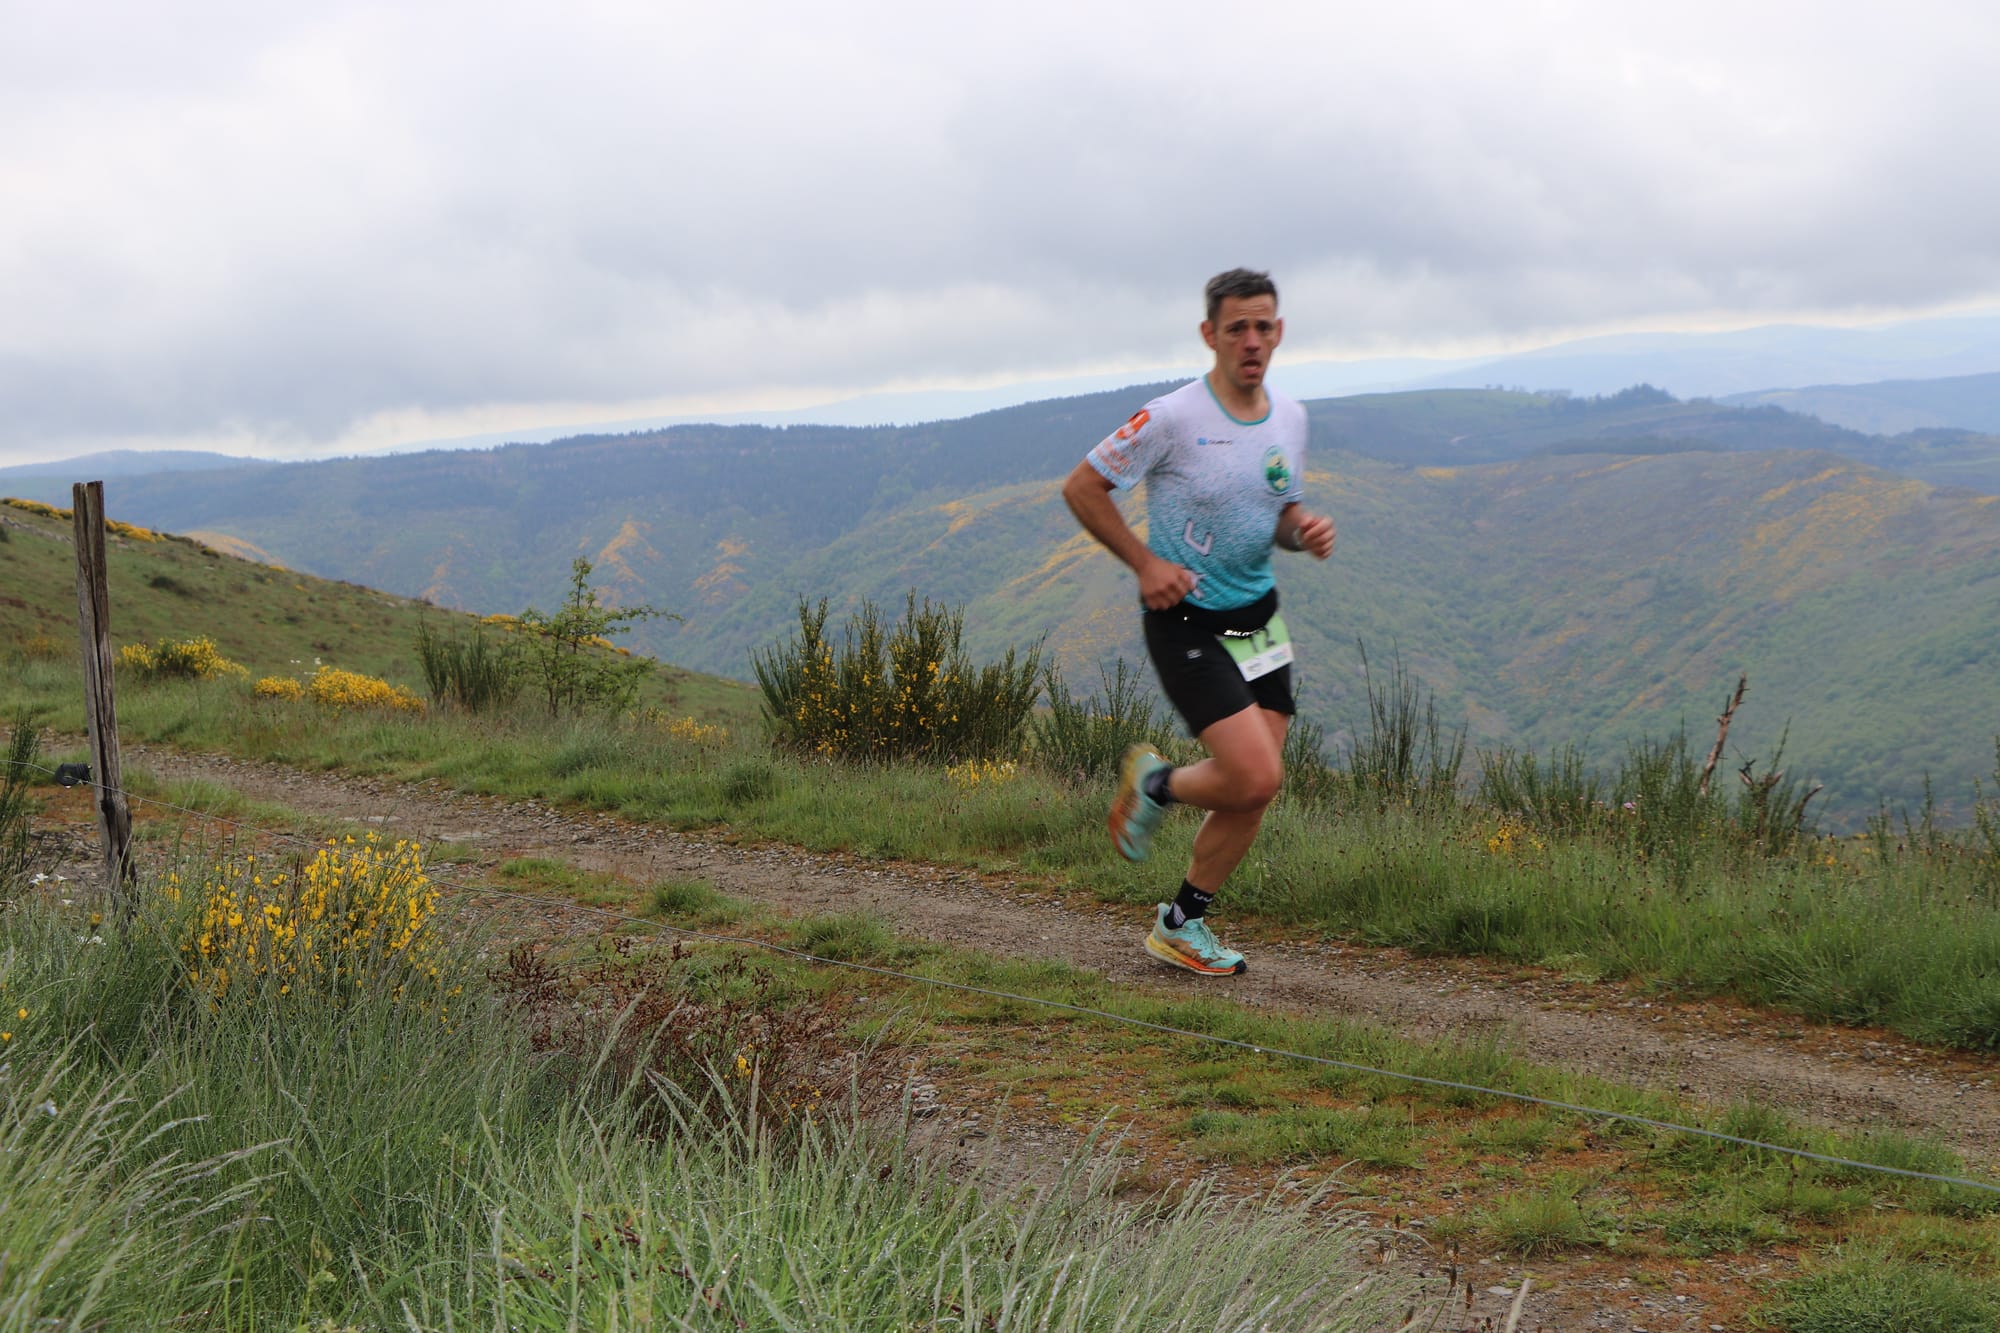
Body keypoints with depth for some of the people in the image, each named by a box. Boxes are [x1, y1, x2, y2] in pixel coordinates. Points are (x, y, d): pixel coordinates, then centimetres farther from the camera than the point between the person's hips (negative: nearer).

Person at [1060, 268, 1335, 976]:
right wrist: (1146, 563, -14)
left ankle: (1180, 924, 22)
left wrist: (1305, 530, -5)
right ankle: (1154, 785, 14)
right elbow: (1082, 487, -7)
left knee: (1255, 792, 4)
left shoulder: (1290, 417, 4)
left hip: (1259, 617, 7)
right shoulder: (1172, 418, -16)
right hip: (1187, 621, -7)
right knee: (1255, 776, -18)